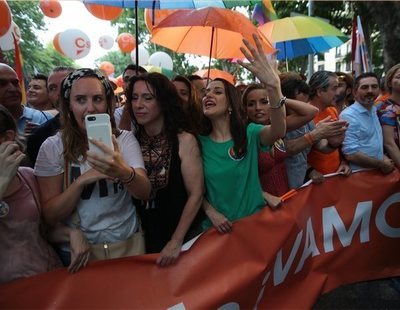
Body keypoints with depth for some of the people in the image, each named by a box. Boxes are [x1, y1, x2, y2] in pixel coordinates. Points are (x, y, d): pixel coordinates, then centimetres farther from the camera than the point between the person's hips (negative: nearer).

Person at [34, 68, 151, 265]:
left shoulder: (125, 139, -7)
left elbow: (144, 193, -19)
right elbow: (49, 216, -10)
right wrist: (82, 180, -26)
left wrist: (123, 171, -41)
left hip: (127, 244, 2)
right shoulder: (52, 147, -10)